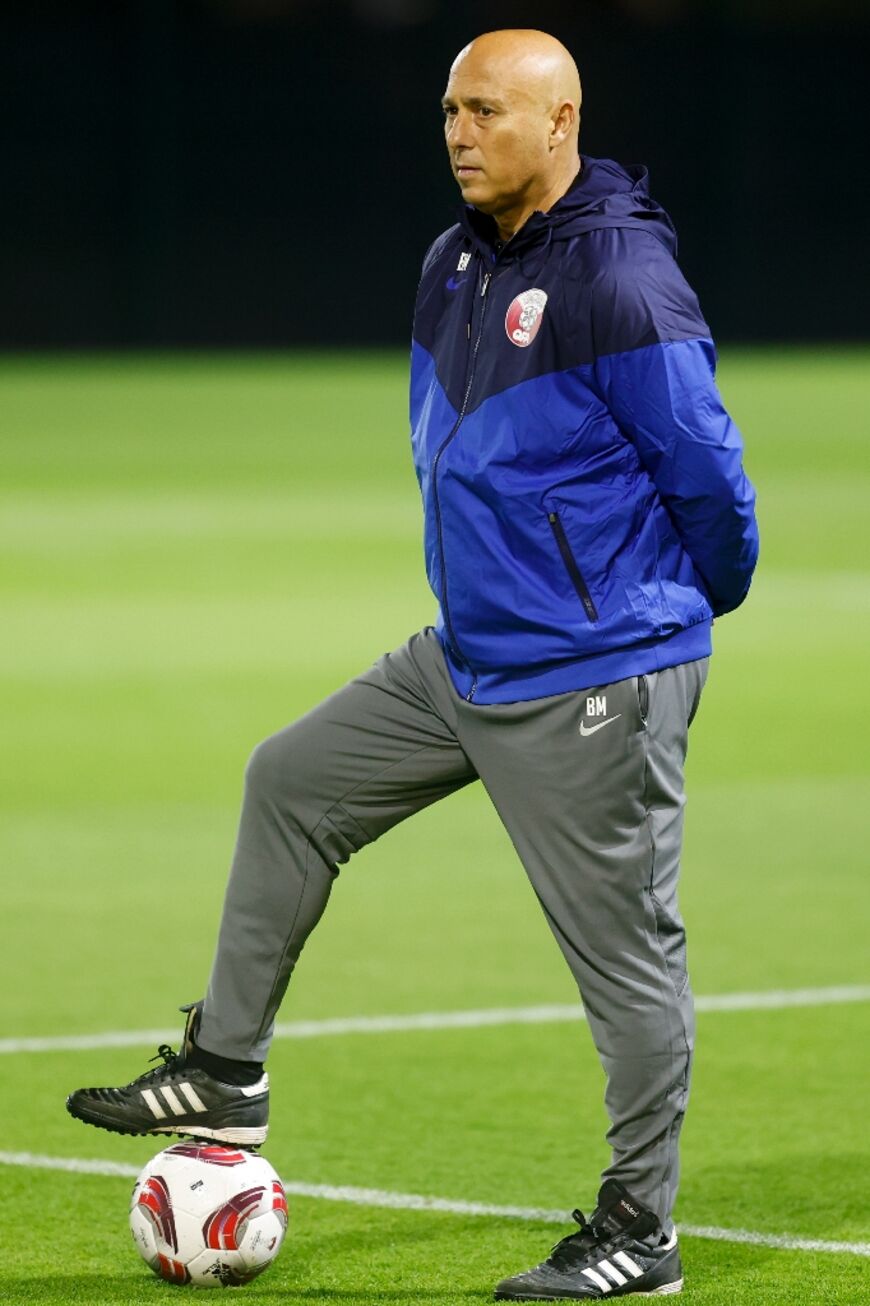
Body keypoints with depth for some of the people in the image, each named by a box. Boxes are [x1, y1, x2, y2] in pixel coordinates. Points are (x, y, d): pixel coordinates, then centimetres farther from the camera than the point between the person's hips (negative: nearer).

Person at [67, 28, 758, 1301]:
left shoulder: (618, 281, -20)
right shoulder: (454, 266, 8)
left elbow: (705, 468, -15)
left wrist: (702, 597, 0)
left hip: (595, 689, -10)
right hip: (466, 658, 10)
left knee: (624, 945, -2)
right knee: (291, 782, 15)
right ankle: (226, 1074, 22)